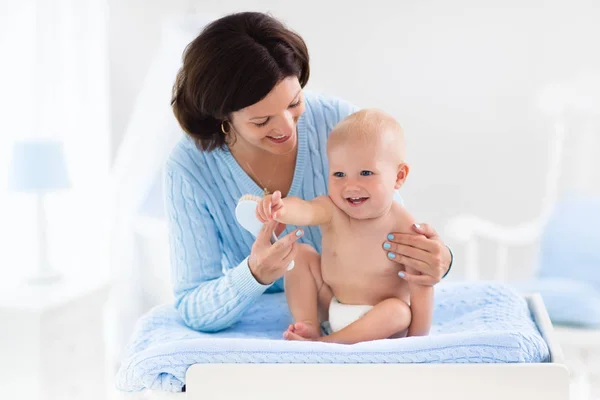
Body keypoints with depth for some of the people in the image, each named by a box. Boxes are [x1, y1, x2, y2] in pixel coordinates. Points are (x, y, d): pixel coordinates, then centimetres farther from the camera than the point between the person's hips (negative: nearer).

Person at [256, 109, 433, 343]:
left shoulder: (405, 230, -23)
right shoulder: (333, 210, -17)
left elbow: (421, 290, -19)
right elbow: (304, 211, -41)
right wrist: (280, 208, -65)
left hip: (379, 318, -3)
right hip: (329, 306, 3)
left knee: (399, 312, -32)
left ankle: (326, 342, -27)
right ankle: (309, 326, -12)